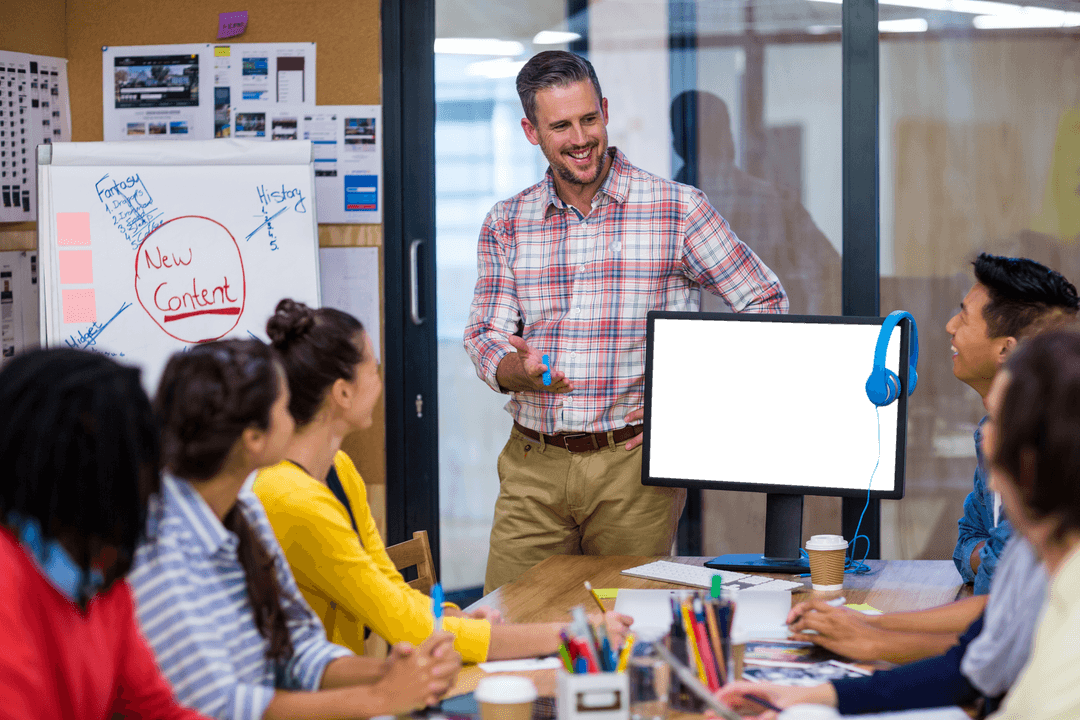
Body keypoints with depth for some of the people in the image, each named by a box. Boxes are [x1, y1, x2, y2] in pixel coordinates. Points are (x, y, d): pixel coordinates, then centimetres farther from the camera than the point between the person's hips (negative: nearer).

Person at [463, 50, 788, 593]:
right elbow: (485, 337, 7)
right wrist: (520, 370, -17)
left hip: (634, 462, -2)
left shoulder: (676, 208, -1)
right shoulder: (506, 224, 9)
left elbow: (766, 304, 2)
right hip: (533, 466, 2)